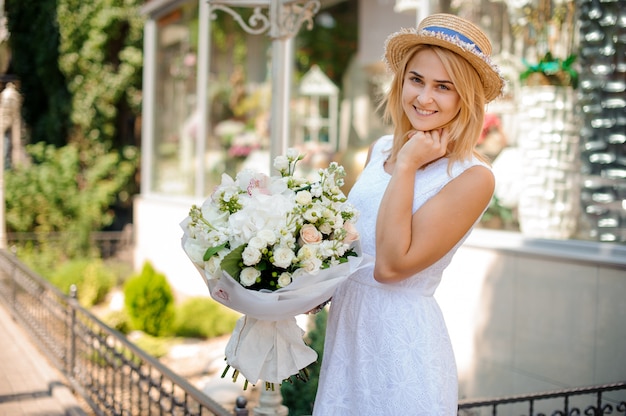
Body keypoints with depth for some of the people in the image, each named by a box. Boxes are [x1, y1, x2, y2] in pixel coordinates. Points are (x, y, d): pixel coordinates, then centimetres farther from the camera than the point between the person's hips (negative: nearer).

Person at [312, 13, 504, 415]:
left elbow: (391, 265, -23)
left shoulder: (473, 177, -17)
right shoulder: (381, 149, 4)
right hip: (346, 326, 7)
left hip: (403, 335, -7)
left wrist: (407, 165, -20)